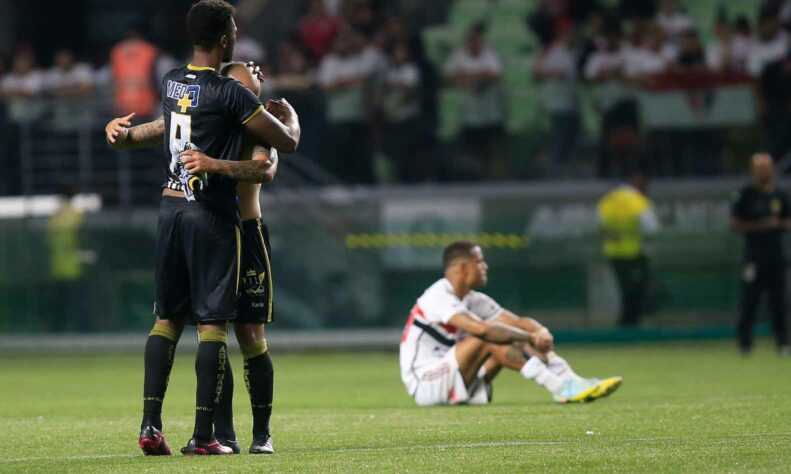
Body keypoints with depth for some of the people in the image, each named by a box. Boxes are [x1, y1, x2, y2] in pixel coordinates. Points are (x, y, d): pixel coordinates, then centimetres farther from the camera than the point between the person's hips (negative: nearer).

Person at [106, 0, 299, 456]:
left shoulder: (171, 82, 7)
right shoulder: (230, 93, -14)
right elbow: (287, 142, -7)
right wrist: (288, 114, 13)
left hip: (171, 208, 6)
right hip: (213, 214, -6)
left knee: (167, 318, 12)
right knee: (213, 321, -3)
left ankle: (151, 424, 5)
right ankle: (204, 435, -5)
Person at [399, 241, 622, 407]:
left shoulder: (474, 300, 11)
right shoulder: (439, 297, -17)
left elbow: (519, 322, 9)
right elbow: (481, 328, -31)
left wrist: (541, 332, -15)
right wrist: (530, 337, -23)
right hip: (424, 385, -9)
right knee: (489, 340, -27)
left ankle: (571, 382, -17)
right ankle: (560, 390, -30)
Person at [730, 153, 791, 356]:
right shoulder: (746, 195, -1)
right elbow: (735, 225, -3)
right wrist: (760, 225, -14)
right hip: (754, 254, -4)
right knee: (749, 300, -4)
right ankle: (744, 342, 6)